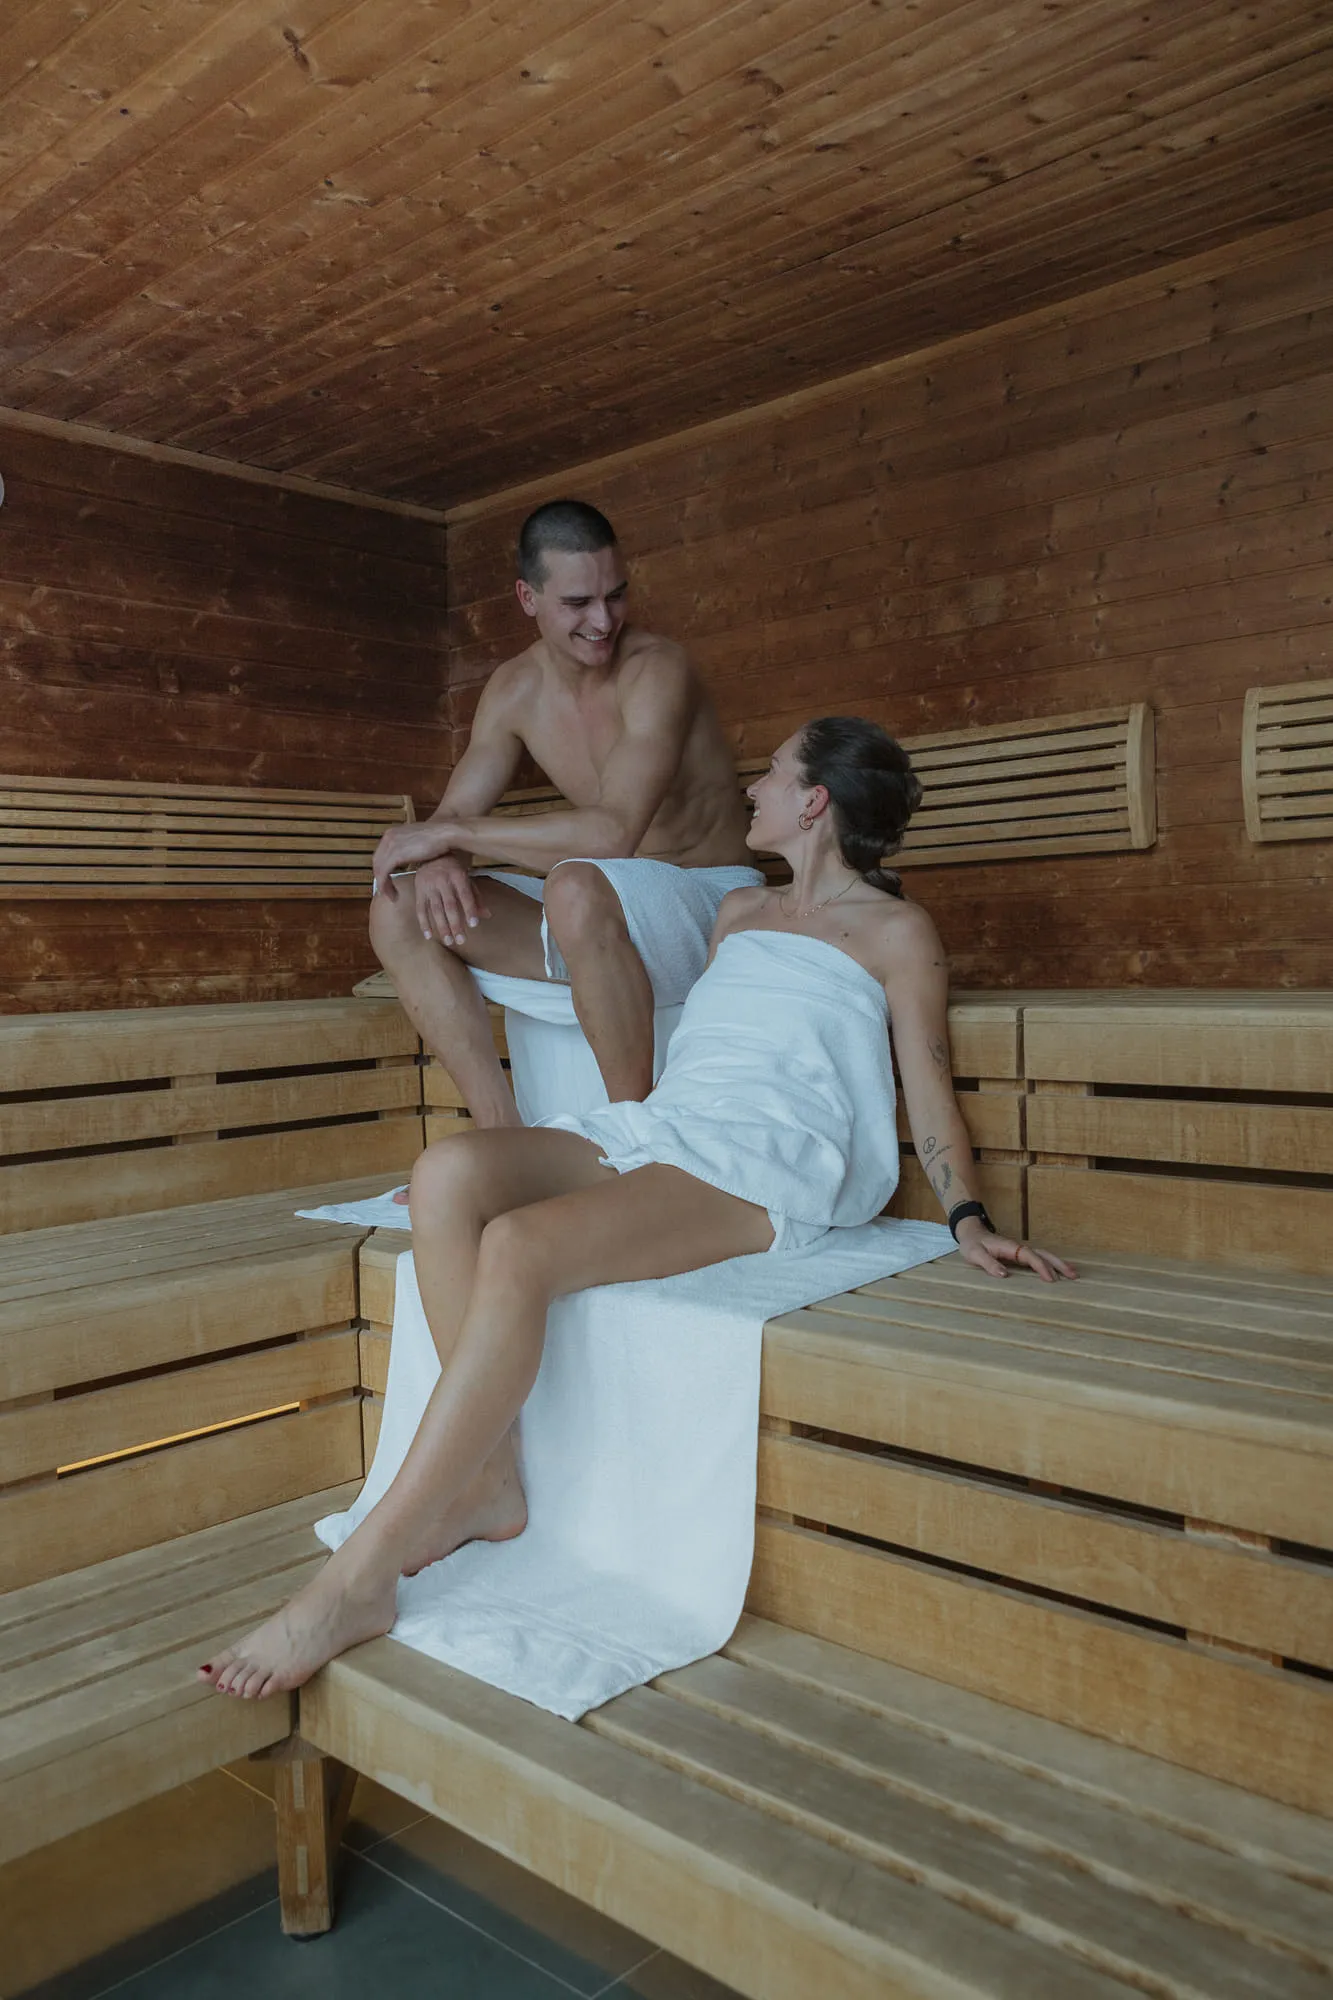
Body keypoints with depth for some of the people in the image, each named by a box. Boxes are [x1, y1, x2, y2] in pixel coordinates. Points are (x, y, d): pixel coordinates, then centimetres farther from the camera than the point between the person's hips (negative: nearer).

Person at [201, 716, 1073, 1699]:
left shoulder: (896, 929, 11)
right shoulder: (739, 911, 30)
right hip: (657, 1128, 7)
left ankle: (360, 1578, -25)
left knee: (518, 1247, -31)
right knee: (447, 1171, -23)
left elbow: (931, 1090, 7)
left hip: (762, 1162, -7)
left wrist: (969, 1219, -8)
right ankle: (486, 1481, -18)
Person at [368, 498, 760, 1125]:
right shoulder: (515, 690, 5)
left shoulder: (657, 669, -16)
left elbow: (614, 832, -29)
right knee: (398, 908, -8)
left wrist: (452, 832, -22)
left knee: (578, 887, -40)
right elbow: (451, 816, 5)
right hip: (606, 915, 7)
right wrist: (437, 858, -21)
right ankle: (502, 1135, -16)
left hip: (713, 904, -6)